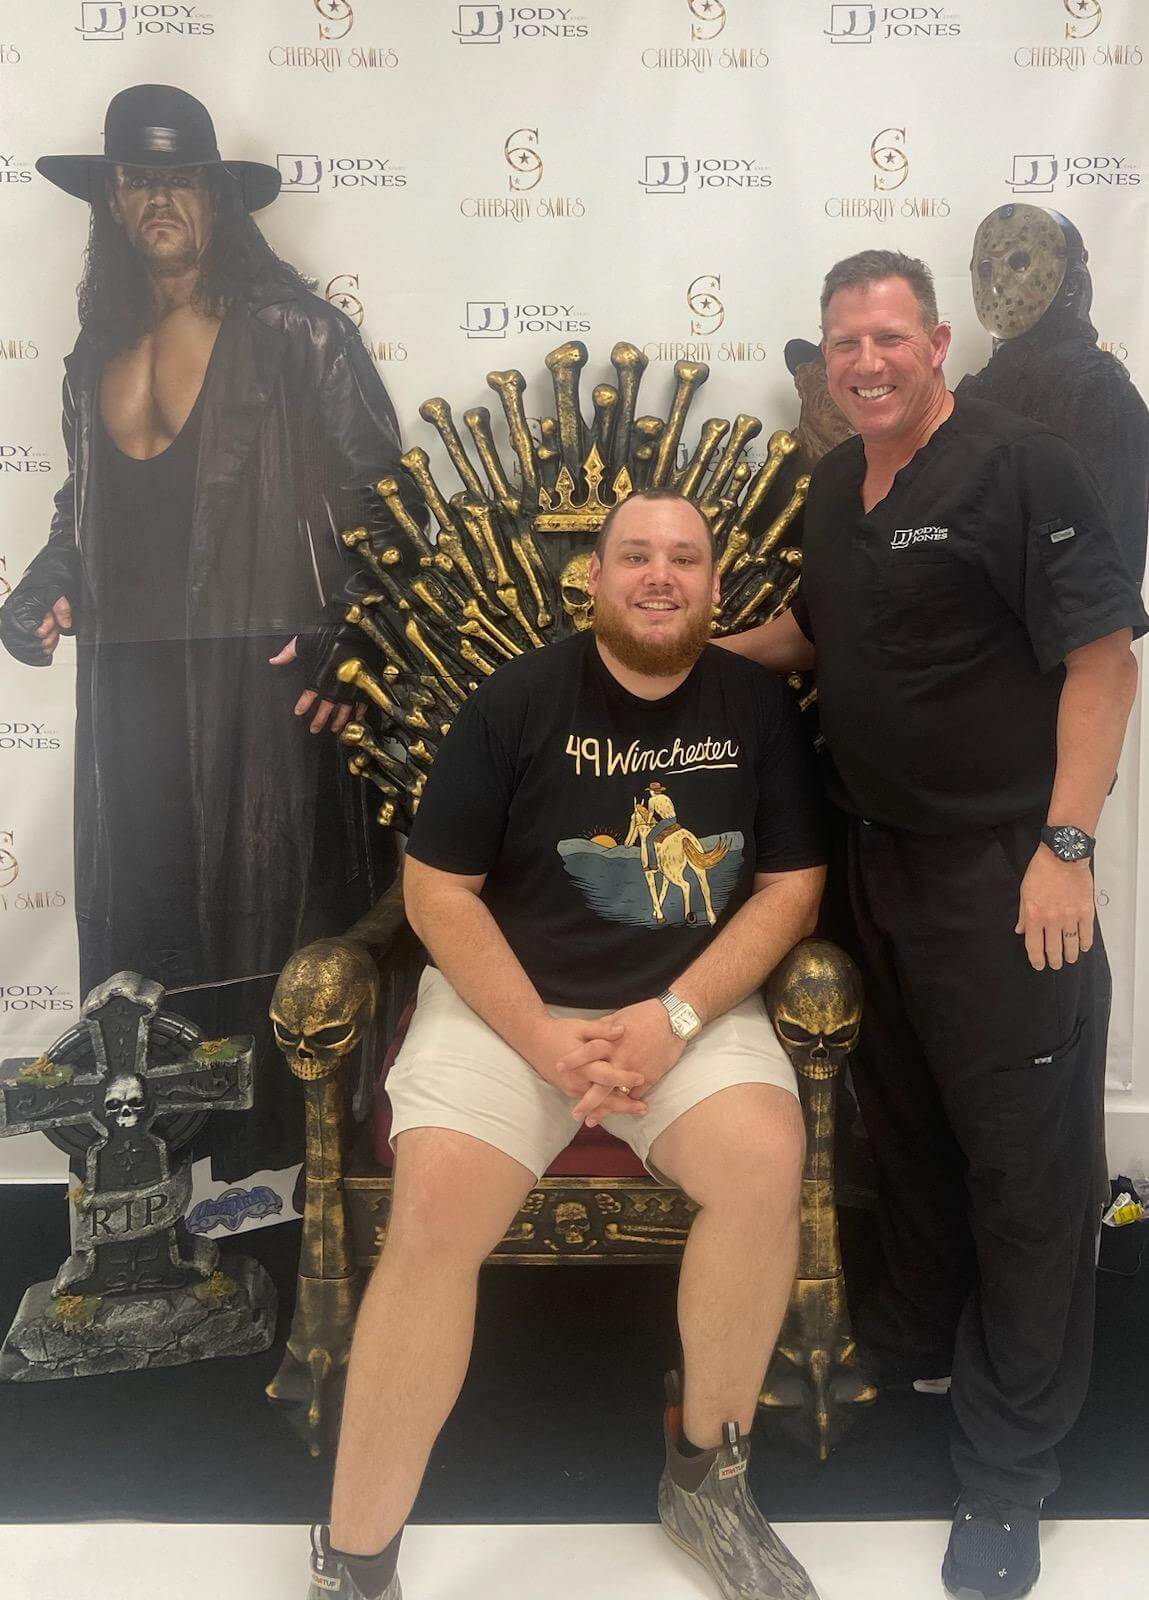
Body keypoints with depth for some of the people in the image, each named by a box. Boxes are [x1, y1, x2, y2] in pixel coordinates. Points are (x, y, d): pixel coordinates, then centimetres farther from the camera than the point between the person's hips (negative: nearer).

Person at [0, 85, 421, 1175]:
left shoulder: (293, 333, -1)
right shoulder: (98, 352, 17)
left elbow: (380, 491, -5)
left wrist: (352, 644, -13)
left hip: (262, 674, -6)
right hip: (131, 680, 6)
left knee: (271, 900, -1)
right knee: (143, 915, 9)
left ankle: (282, 1150, 12)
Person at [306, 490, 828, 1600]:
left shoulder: (759, 707, 3)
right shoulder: (517, 702, -3)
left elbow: (791, 886, 2)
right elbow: (436, 890, -3)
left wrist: (674, 1018, -12)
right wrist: (542, 1039, -13)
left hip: (695, 1006, 2)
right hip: (507, 1000, -1)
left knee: (766, 1160, -27)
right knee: (436, 1207, -26)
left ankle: (707, 1472, 0)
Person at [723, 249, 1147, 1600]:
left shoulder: (1021, 468, -11)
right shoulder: (834, 484, 10)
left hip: (1002, 876, -7)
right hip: (872, 860, 7)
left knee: (1023, 1157, 4)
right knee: (901, 1118, 20)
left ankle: (1009, 1474, 20)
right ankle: (914, 1338, 43)